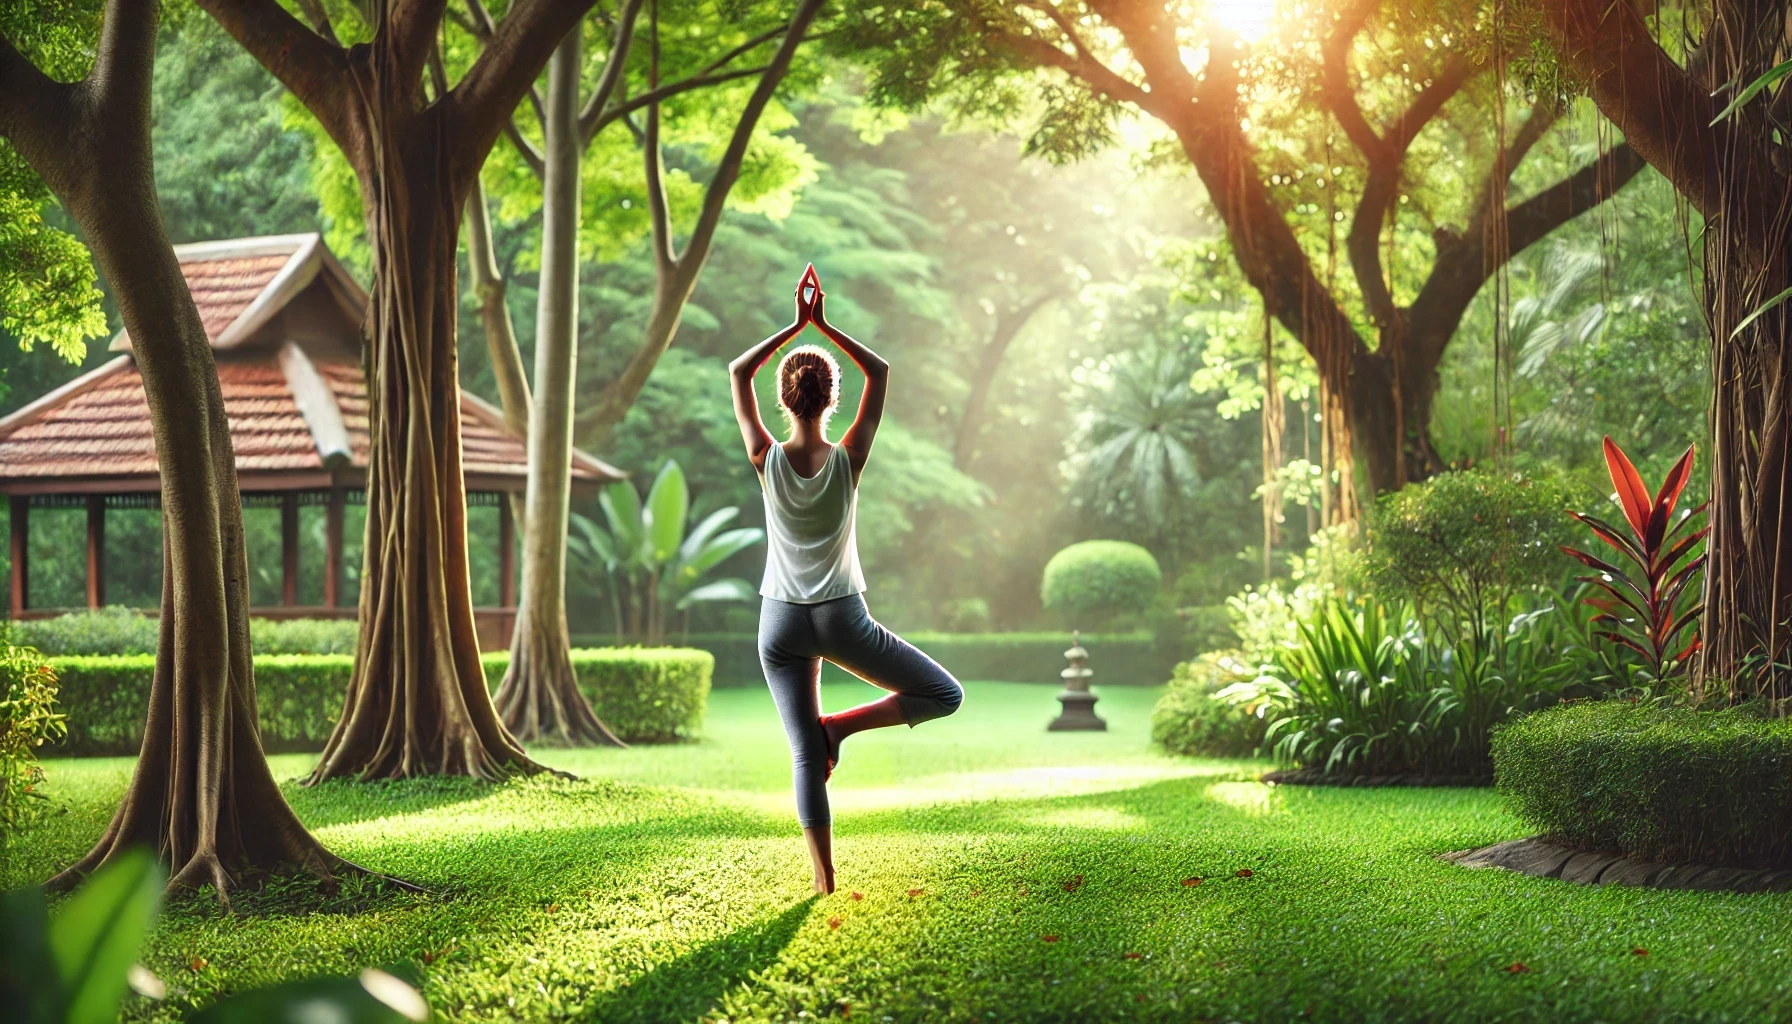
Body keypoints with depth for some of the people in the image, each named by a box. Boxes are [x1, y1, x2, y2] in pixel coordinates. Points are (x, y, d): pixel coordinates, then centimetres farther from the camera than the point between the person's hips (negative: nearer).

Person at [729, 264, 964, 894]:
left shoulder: (767, 460, -7)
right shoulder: (848, 459, -10)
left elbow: (739, 373, 4)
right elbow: (879, 373, 2)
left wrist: (797, 325, 5)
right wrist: (823, 326, 1)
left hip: (781, 625, 2)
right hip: (842, 618, -2)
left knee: (805, 754, 5)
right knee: (942, 694, 12)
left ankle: (824, 878, 2)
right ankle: (842, 725, -3)